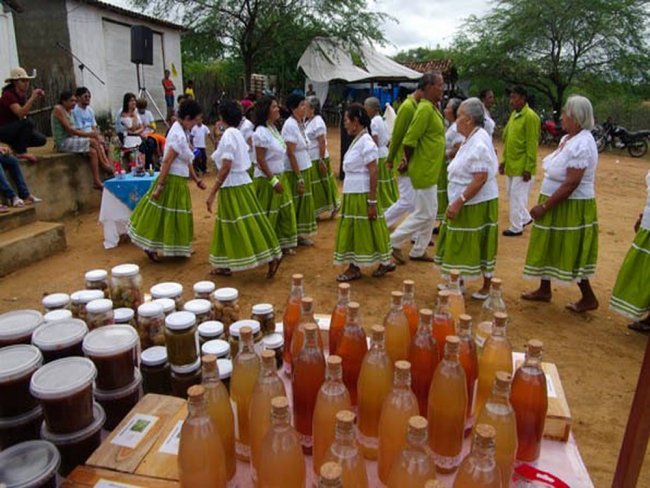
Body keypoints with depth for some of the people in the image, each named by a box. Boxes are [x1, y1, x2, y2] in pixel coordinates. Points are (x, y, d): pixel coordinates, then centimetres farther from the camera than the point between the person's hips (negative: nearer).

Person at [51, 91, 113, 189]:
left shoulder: (69, 111, 17)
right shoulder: (58, 109, -10)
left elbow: (73, 129, 9)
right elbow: (69, 129, -18)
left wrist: (87, 134, -7)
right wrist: (88, 134, -20)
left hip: (71, 139, 8)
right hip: (63, 142, -8)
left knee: (93, 152, -12)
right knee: (93, 141, -20)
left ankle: (97, 182, -20)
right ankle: (105, 165, -6)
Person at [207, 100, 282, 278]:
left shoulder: (228, 135, -16)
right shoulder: (236, 134, 12)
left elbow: (226, 168, -23)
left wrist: (212, 193, -21)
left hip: (233, 186, -10)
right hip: (241, 182, 10)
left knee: (244, 225, -4)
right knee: (232, 226, 12)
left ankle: (271, 257, -1)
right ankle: (226, 265, 18)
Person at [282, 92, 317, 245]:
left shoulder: (300, 123, 9)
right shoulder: (290, 125, -17)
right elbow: (291, 154, -20)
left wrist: (304, 175, 10)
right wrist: (299, 177, -20)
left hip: (304, 169, 8)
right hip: (294, 171, -8)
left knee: (304, 203, 14)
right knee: (295, 204, 2)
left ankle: (300, 234, 26)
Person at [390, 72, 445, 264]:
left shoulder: (433, 108, 12)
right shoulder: (425, 109, -18)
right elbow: (410, 140, -21)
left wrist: (407, 161, 7)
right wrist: (408, 162, -8)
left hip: (431, 170, 10)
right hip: (424, 170, -10)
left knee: (430, 212, 14)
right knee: (424, 213, -3)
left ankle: (418, 251, 24)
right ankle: (393, 242, 9)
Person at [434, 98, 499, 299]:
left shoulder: (479, 143, -20)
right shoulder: (470, 139, 9)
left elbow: (480, 179, -25)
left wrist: (458, 202, -26)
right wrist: (457, 201, 11)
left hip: (477, 203, -9)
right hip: (465, 202, 9)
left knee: (480, 246, 4)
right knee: (461, 246, 16)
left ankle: (486, 288, 19)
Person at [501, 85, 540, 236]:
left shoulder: (530, 117, -14)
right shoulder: (514, 114, 11)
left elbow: (532, 145, -17)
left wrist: (528, 168, -18)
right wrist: (504, 160, 15)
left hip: (522, 166, -8)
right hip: (511, 165, 8)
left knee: (517, 196, -1)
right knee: (512, 194, 17)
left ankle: (516, 227, 11)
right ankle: (525, 218, 35)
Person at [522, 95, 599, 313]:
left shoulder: (582, 144, -22)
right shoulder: (567, 139, 7)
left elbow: (571, 184, -26)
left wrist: (544, 207, -22)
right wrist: (544, 204, 11)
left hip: (571, 207, -9)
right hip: (556, 203, 9)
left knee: (571, 253, 2)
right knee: (548, 247, 17)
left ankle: (589, 298, 18)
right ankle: (544, 290, 31)